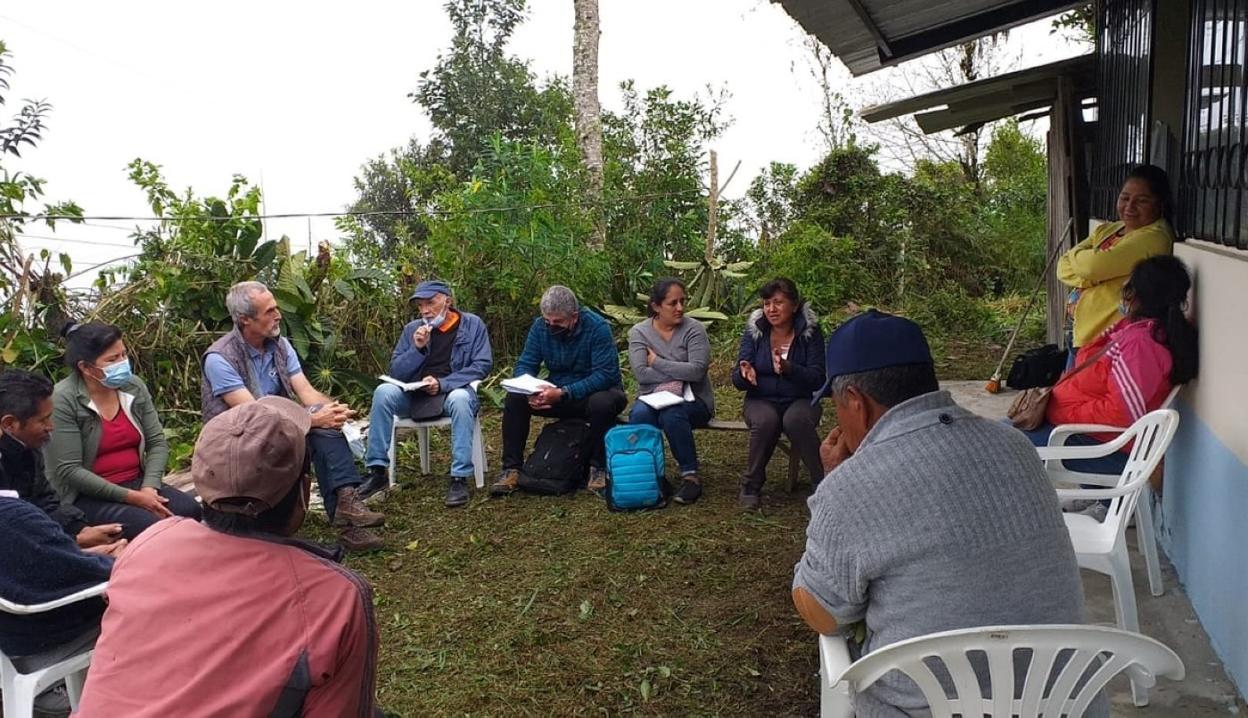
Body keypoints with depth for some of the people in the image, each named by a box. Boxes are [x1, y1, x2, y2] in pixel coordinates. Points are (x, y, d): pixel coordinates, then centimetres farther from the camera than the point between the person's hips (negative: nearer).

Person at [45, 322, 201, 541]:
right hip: (89, 496, -5)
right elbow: (69, 470, -16)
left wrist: (149, 487, -13)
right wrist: (131, 497, -19)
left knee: (190, 510, -22)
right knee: (151, 526, -30)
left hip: (137, 483, 5)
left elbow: (157, 442, 5)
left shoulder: (134, 386, 3)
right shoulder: (63, 400, -12)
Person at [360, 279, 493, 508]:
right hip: (415, 395, 3)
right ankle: (378, 471, -19)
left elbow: (482, 365, -8)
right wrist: (417, 349, -11)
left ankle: (460, 478, -33)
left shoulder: (472, 325, 1)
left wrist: (442, 383, -18)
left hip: (454, 390, -3)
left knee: (460, 398, -38)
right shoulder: (412, 329, 8)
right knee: (384, 391, -25)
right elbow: (395, 372, 7)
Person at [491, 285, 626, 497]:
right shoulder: (540, 326, -7)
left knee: (602, 404, -38)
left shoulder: (598, 328, -21)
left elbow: (605, 374, -27)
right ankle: (511, 468, -10)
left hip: (595, 391, -4)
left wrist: (563, 393, -37)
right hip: (557, 393, 4)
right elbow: (524, 365, -4)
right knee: (515, 399, -18)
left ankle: (598, 467, -17)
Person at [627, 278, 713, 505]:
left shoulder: (694, 329, -5)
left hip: (692, 400, -2)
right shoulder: (639, 332, 1)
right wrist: (679, 375, -17)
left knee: (672, 415, -35)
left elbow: (697, 370, -19)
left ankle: (690, 476, -19)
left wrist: (656, 361, -12)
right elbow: (641, 373, -12)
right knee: (639, 415, -32)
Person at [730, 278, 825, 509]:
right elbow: (737, 380, -3)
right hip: (762, 400, 1)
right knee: (765, 420, -34)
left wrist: (788, 368, -31)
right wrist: (745, 374, -28)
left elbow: (818, 378, -12)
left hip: (800, 400, -1)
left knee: (796, 420, -35)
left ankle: (822, 482, -18)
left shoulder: (810, 331, -4)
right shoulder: (754, 329, 0)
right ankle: (751, 485, -15)